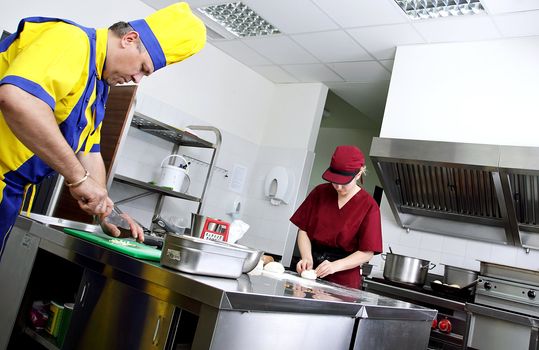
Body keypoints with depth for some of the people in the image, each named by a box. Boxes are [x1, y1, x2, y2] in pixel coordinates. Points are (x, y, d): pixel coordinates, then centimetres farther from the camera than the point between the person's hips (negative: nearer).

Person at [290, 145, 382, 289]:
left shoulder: (369, 206, -10)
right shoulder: (320, 192, 1)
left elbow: (367, 252, -10)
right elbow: (303, 229, 3)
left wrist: (335, 266, -22)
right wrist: (307, 258, -13)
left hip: (343, 280, -3)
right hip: (311, 269, 3)